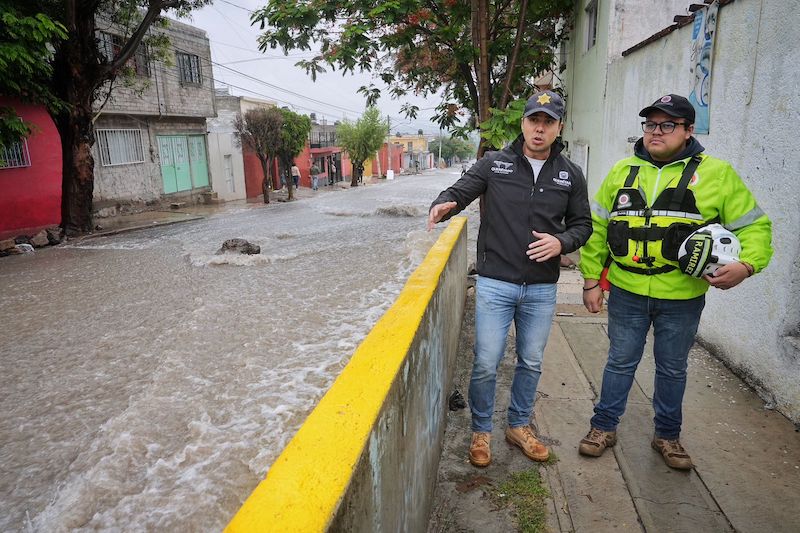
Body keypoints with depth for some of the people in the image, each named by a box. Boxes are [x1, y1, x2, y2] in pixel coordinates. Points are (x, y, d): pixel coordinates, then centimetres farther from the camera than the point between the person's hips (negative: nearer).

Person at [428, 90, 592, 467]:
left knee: (531, 363, 16)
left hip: (541, 289, 3)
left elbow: (582, 224, 11)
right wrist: (444, 204, -22)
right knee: (486, 364, 1)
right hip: (494, 284, -2)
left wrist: (561, 242, -11)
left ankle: (519, 426, 38)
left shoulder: (570, 175, 4)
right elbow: (459, 191, 2)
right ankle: (481, 431, 24)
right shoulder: (494, 163, -2)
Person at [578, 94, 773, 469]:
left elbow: (754, 226, 0)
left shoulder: (716, 173, -3)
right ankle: (604, 427, 29)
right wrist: (591, 279, 2)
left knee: (672, 369, 16)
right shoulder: (623, 171, 4)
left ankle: (667, 436, 35)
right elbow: (596, 226, 6)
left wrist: (746, 264, -20)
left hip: (682, 298, -1)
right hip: (626, 292, 1)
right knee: (620, 362, 13)